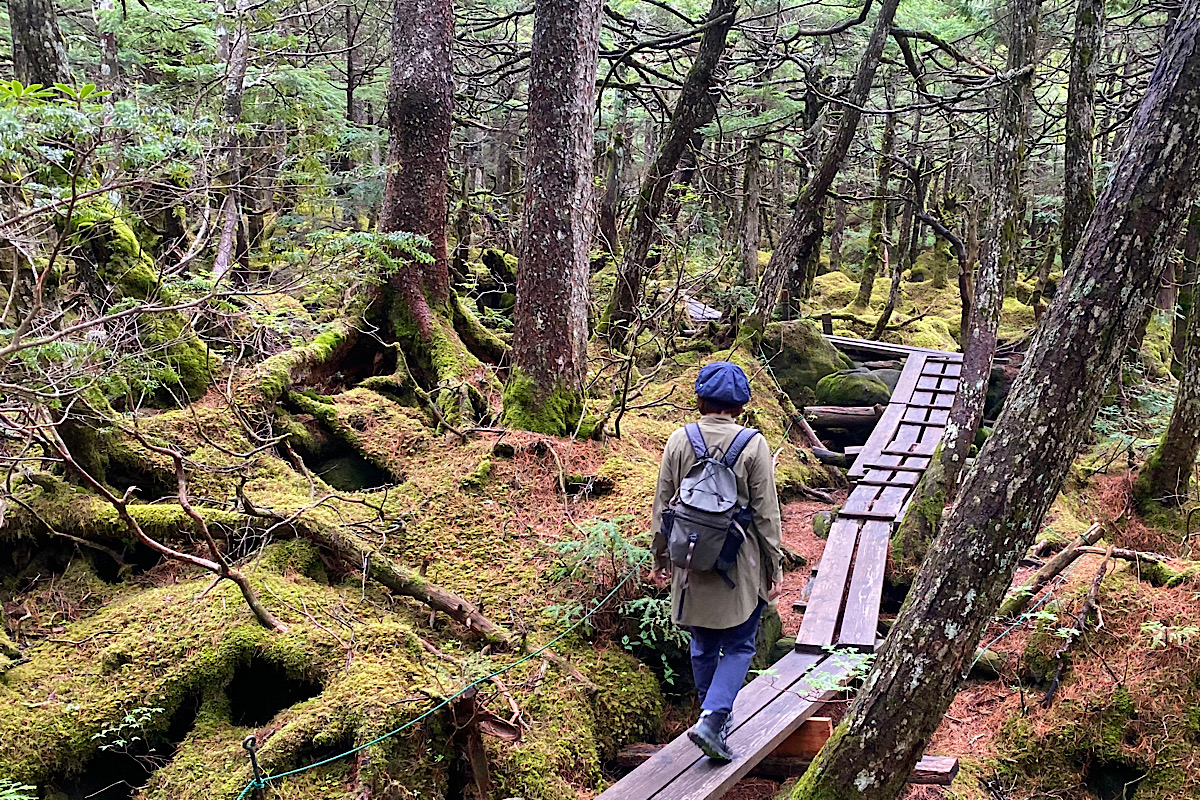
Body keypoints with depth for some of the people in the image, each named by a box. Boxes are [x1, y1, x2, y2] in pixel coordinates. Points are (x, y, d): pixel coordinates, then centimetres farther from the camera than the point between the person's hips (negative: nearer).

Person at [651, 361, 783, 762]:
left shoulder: (678, 441, -2)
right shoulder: (753, 445, -10)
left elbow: (662, 504, 4)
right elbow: (766, 513, -7)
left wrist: (660, 557, 16)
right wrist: (775, 566, 2)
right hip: (739, 565, -3)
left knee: (703, 643, 19)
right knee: (738, 645, 7)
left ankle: (715, 713, 33)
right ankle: (712, 720, -8)